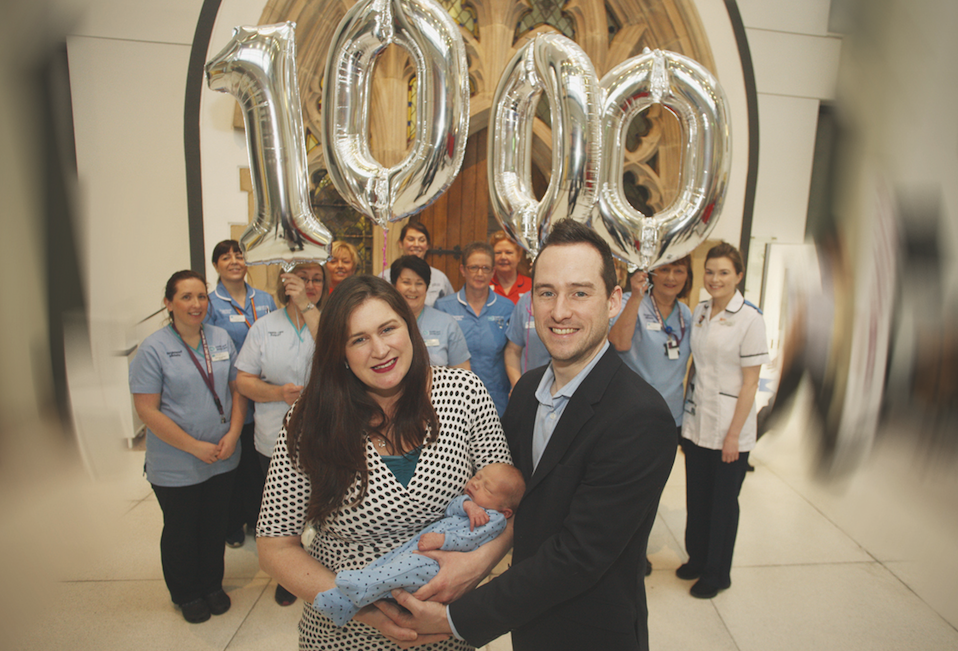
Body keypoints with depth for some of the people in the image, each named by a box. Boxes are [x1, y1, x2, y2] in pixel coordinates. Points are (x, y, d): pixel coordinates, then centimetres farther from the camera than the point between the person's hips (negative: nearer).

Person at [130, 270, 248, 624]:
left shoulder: (221, 338, 0)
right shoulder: (153, 348, -13)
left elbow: (237, 389, 4)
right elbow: (147, 410, -16)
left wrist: (233, 433, -10)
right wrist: (196, 447, -18)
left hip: (223, 460, 4)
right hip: (176, 466, -3)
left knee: (215, 525, 19)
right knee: (181, 531, 17)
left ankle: (212, 584, 42)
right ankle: (187, 594, 40)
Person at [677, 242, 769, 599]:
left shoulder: (749, 319, -13)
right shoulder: (700, 311, 5)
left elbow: (750, 383, -12)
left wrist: (734, 433, -13)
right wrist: (685, 410, 10)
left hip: (729, 426, -5)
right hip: (696, 421, 5)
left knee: (723, 501, 10)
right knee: (696, 496, 16)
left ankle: (717, 573, 29)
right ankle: (697, 558, 37)